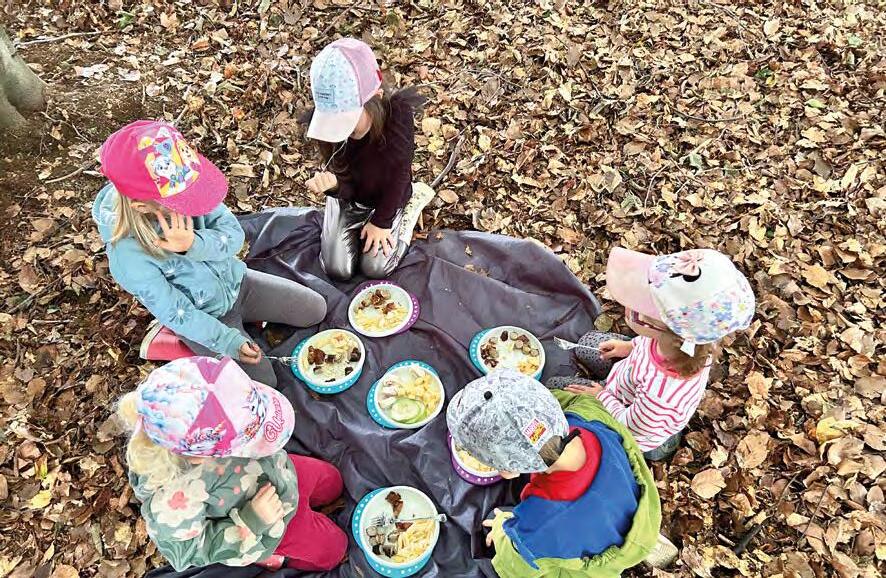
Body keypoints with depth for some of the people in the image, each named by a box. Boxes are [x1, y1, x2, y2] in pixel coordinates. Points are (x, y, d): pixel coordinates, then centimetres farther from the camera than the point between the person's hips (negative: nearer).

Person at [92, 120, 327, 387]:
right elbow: (174, 312, -23)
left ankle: (241, 314, 20)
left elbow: (234, 235, -19)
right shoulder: (128, 255, -33)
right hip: (202, 317, -4)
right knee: (263, 381, -10)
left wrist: (195, 244, -38)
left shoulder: (184, 194, -22)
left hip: (236, 282, 5)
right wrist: (228, 340, -21)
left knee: (317, 310, 7)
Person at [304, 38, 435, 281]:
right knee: (337, 269, -5)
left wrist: (381, 221, -14)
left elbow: (398, 174, -21)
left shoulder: (398, 116, -34)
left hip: (387, 198, -2)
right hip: (348, 196, 2)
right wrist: (331, 182, -46)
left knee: (375, 268, -6)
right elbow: (344, 183, -21)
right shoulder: (328, 119, -27)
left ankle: (413, 201, 13)